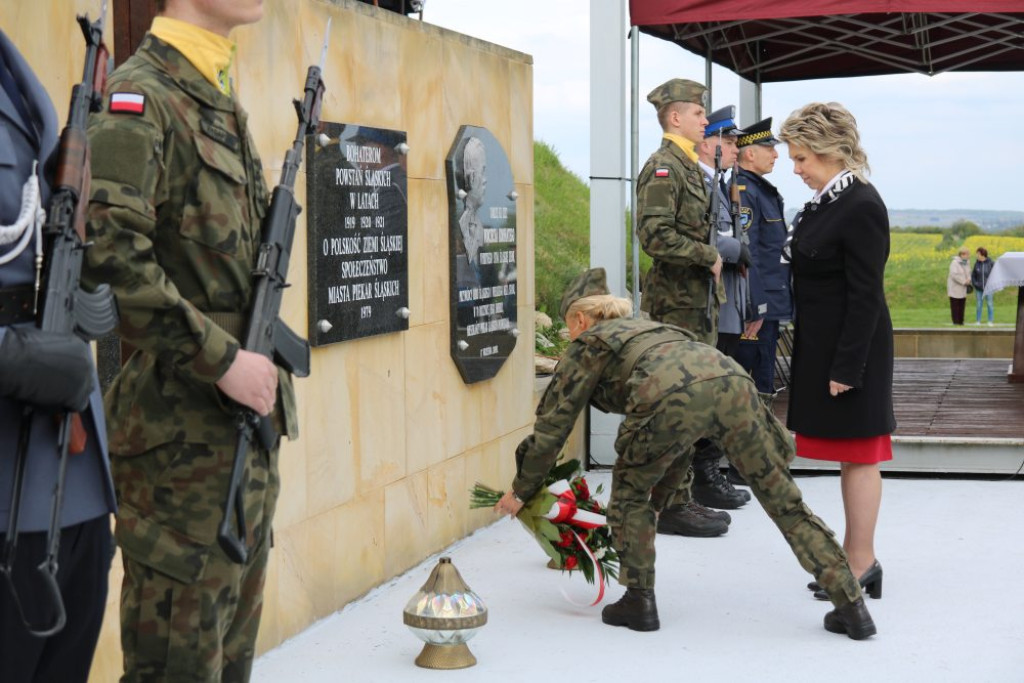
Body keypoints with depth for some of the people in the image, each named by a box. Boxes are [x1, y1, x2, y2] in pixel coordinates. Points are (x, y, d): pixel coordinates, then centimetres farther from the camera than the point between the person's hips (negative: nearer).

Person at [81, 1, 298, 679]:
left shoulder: (225, 106, 16)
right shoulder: (138, 96, -12)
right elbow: (110, 249, -24)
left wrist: (257, 359, 14)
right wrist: (222, 358, -21)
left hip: (247, 418, 9)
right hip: (184, 431, -9)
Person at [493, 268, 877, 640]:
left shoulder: (587, 345, 27)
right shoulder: (650, 328, 44)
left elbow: (552, 426, 24)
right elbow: (680, 442, 47)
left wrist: (521, 491, 36)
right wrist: (658, 498, 52)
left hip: (673, 395, -6)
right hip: (732, 380, 6)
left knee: (629, 490, 20)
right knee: (783, 500, 10)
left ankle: (639, 601, 20)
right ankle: (851, 605, 8)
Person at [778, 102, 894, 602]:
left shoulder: (861, 207, -18)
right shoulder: (826, 201, 10)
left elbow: (865, 296, -19)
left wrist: (846, 368, -19)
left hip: (850, 350, -9)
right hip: (823, 347, 9)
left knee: (857, 456, -1)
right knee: (849, 457, 15)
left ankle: (861, 564, 8)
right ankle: (855, 557, 23)